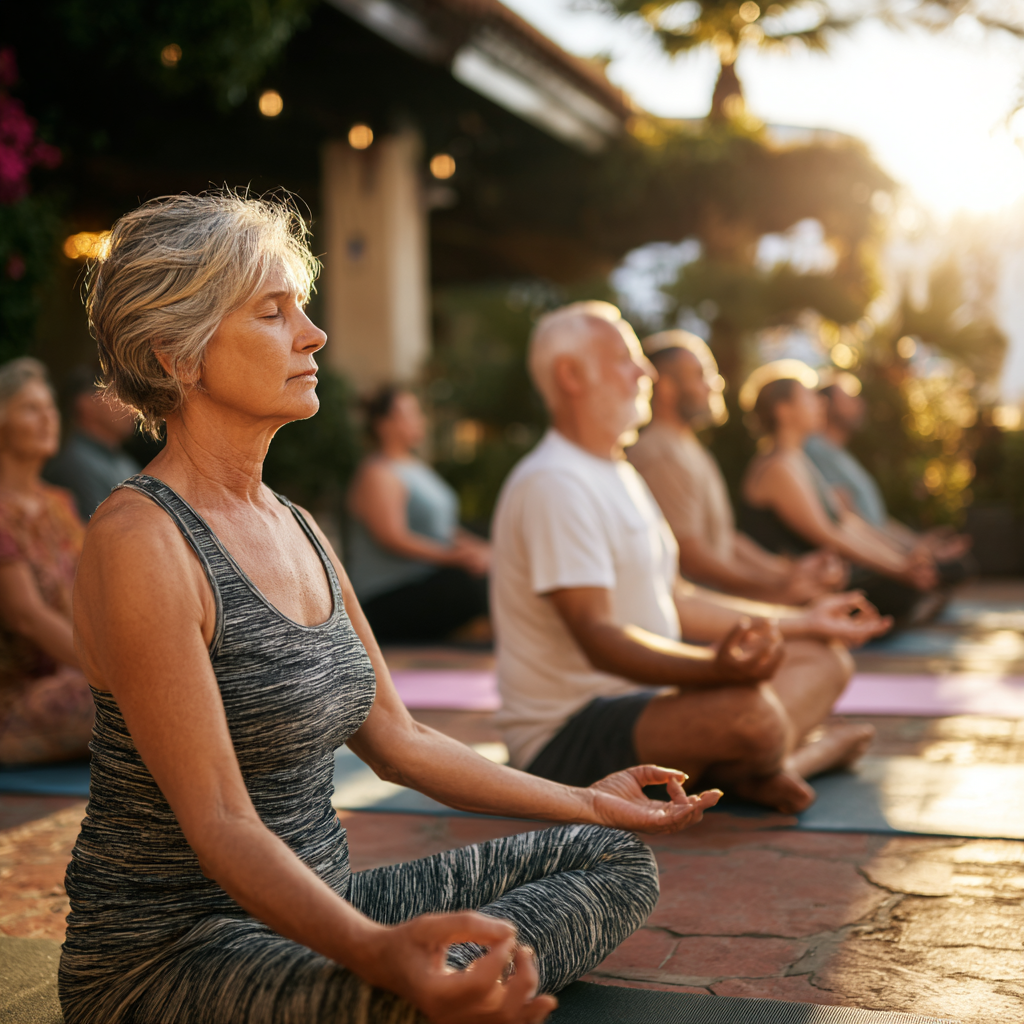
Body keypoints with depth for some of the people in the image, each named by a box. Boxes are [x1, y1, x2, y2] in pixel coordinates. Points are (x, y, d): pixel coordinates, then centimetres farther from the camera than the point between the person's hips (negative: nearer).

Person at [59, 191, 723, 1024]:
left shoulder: (297, 529, 9)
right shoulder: (140, 542, -18)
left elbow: (394, 739, 14)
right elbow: (217, 823, -23)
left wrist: (587, 803, 17)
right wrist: (373, 952, -40)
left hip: (316, 904, 9)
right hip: (171, 948, -9)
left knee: (615, 857, 7)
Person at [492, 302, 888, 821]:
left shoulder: (618, 476, 16)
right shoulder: (553, 484, -19)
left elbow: (673, 600, 18)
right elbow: (596, 636, -27)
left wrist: (802, 621, 19)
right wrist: (716, 668, -42)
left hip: (643, 695, 11)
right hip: (567, 734, -11)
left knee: (822, 658, 11)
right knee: (748, 711, -37)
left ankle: (740, 768, -13)